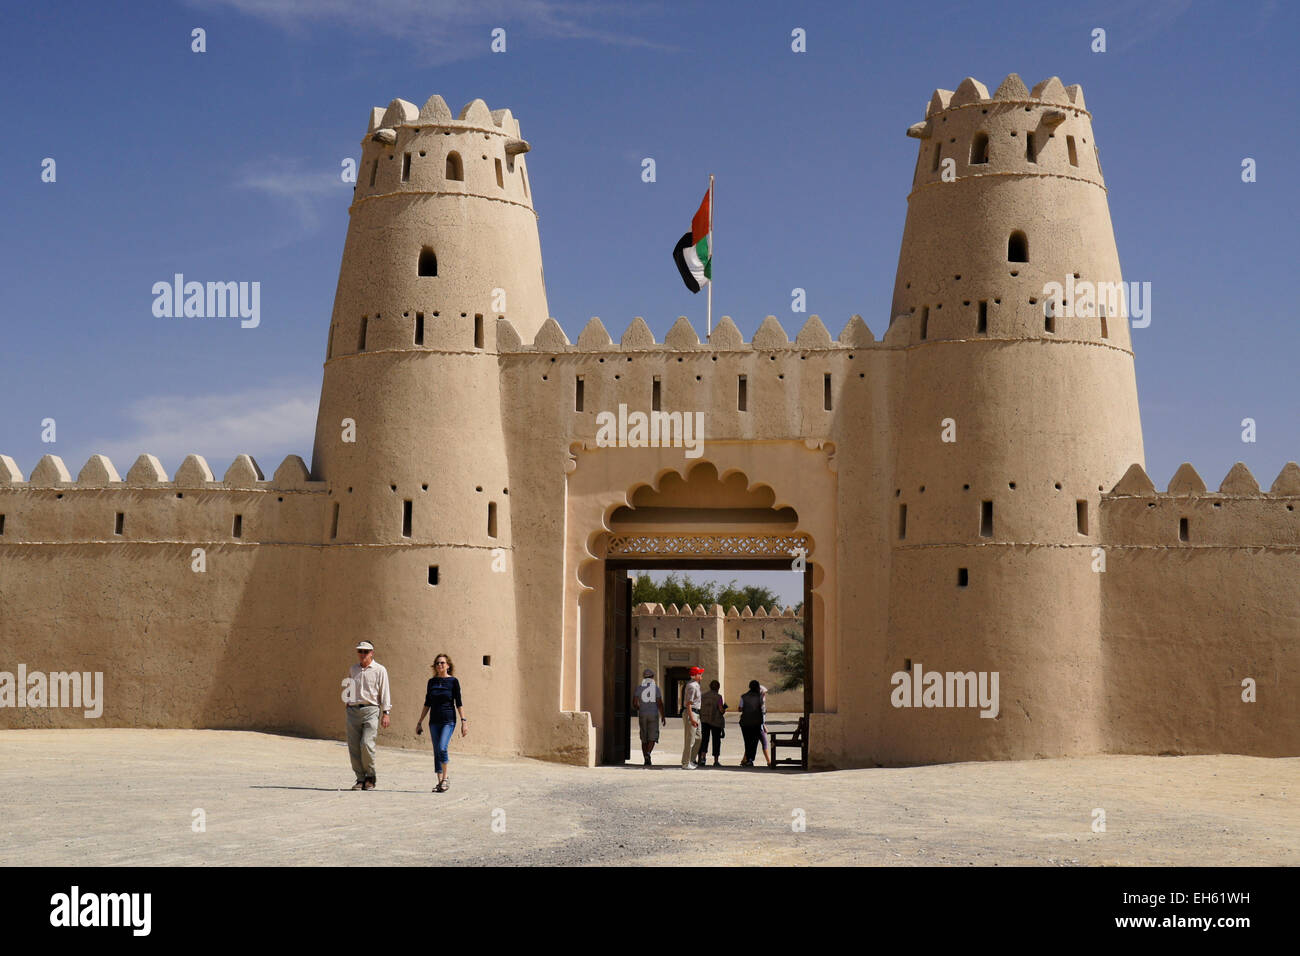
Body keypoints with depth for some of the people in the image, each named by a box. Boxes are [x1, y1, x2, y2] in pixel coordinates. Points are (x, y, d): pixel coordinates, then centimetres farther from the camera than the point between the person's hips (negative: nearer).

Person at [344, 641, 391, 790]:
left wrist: (386, 713, -3)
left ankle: (370, 777, 0)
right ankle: (360, 779, 8)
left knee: (366, 744, -16)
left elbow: (384, 692, 3)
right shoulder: (352, 669, 17)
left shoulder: (379, 670, 5)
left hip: (370, 710, -4)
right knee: (354, 747, 0)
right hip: (353, 710, 4)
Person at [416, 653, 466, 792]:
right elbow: (427, 704, 15)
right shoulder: (431, 682, 9)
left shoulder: (453, 681, -2)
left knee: (442, 748, -19)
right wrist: (420, 721, 14)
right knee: (436, 752, 5)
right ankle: (440, 781, 11)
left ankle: (446, 777, -4)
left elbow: (458, 703, -2)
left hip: (448, 720, -4)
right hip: (434, 721, 4)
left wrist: (464, 721, -8)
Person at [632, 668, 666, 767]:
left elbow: (634, 703, 0)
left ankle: (646, 760, 10)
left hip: (642, 715, 2)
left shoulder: (639, 688, 1)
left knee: (644, 738, 10)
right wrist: (663, 716, 2)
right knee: (652, 737, 3)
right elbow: (660, 703, -6)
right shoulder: (656, 688, -3)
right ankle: (648, 753, -22)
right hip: (653, 715, -2)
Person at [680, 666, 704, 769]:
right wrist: (691, 718, -26)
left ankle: (691, 760, 19)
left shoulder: (696, 685, 16)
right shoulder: (692, 686, -16)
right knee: (689, 740, -7)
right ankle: (686, 763, -3)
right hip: (690, 713, -10)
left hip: (695, 714, 10)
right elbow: (688, 703, -21)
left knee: (697, 738, 13)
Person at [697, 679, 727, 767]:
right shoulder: (718, 697, -8)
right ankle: (716, 761, 11)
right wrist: (725, 706, 7)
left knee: (704, 740, 5)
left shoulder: (703, 696, 5)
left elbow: (700, 709, 6)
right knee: (716, 740, 7)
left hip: (704, 720, 3)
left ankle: (702, 758, -14)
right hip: (716, 721, -3)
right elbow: (721, 710, -13)